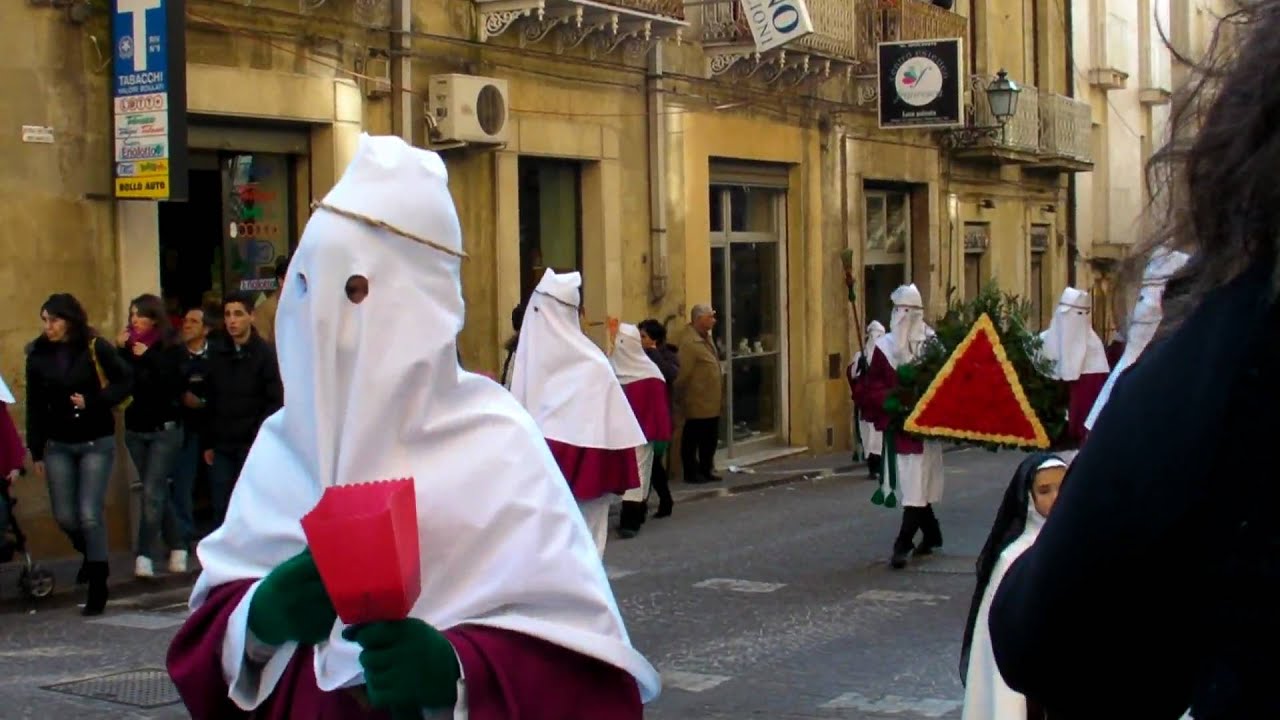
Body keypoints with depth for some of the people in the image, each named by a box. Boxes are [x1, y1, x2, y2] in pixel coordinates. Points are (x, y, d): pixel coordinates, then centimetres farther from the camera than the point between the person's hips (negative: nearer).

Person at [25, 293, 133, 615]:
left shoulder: (96, 348, -9)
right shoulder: (38, 355, 1)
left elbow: (127, 381, -5)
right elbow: (35, 406, 5)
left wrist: (93, 402, -17)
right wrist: (36, 451, 5)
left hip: (96, 443, -4)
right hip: (58, 445, 4)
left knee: (90, 514, -7)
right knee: (64, 516, 7)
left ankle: (98, 585, 3)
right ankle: (90, 554, 38)